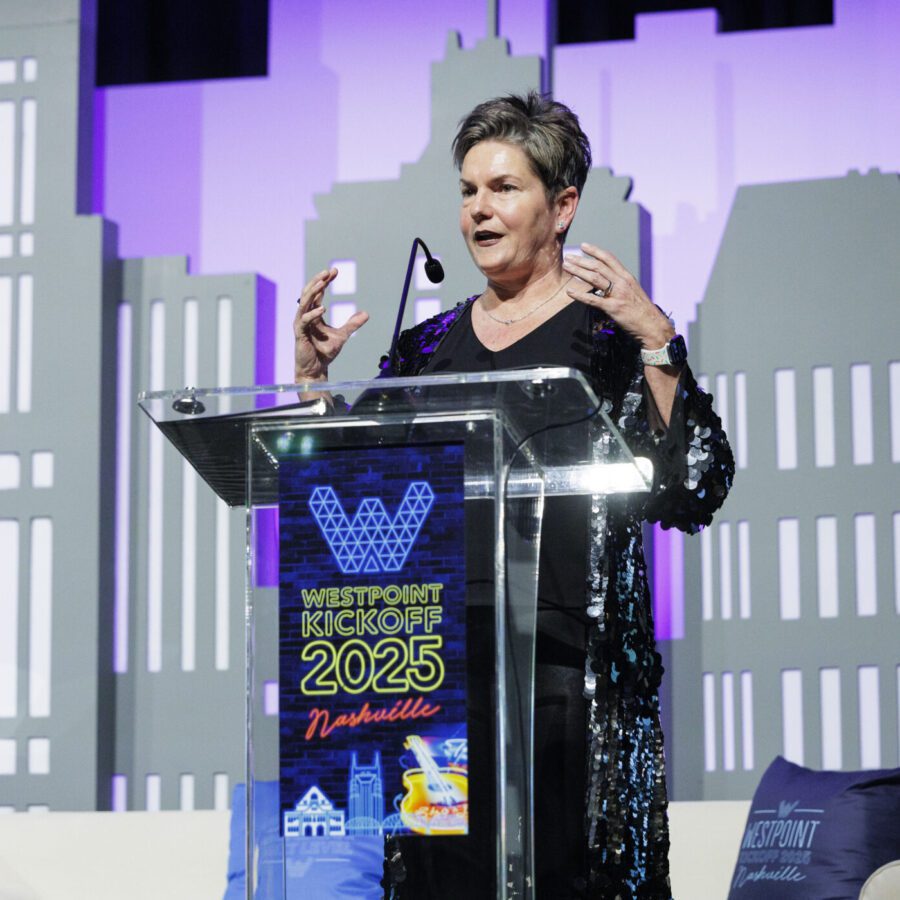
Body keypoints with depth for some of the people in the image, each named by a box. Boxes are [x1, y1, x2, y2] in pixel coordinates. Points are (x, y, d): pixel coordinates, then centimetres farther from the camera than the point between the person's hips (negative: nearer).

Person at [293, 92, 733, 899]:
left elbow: (694, 493, -7)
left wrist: (657, 345, -14)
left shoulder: (613, 332, 4)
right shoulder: (428, 347, 17)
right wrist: (313, 373, 7)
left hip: (563, 663, -4)